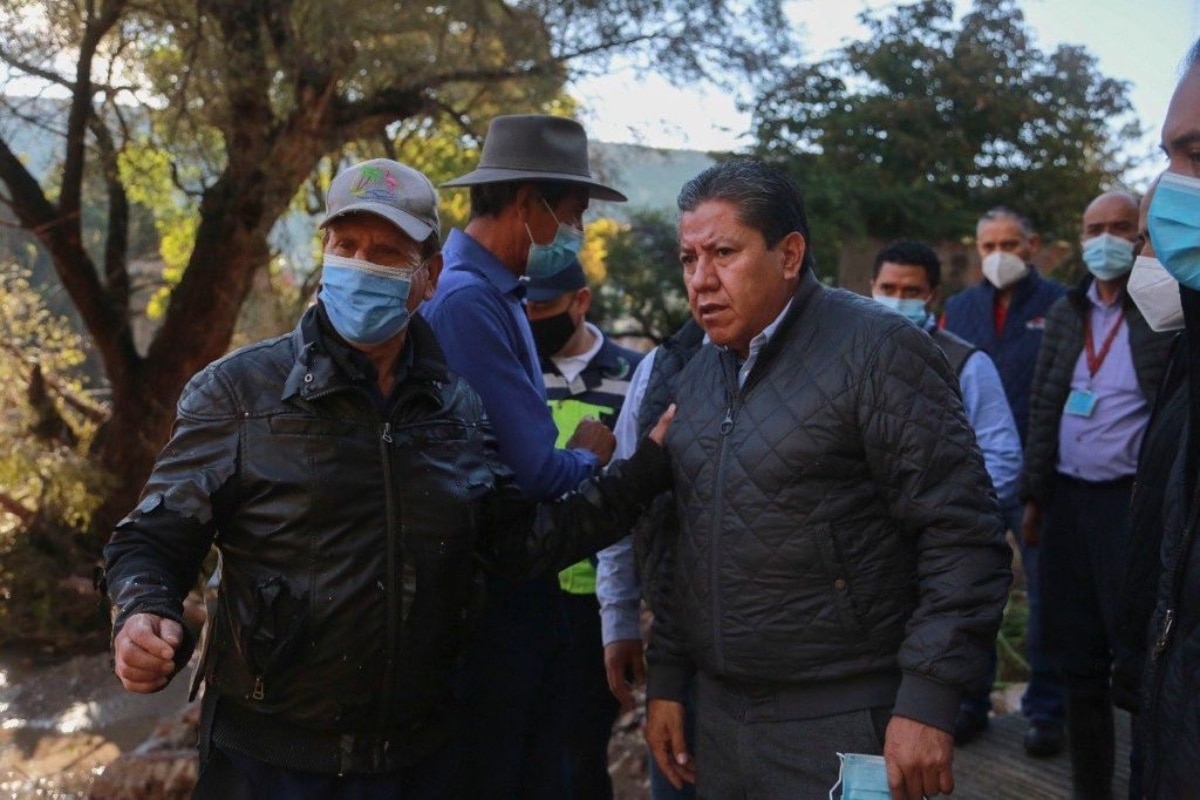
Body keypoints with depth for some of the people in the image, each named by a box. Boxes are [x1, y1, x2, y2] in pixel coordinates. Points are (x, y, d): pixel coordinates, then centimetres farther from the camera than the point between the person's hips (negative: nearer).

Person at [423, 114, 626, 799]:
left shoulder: (500, 295, 11)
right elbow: (537, 471, -23)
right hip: (489, 599, -9)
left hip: (526, 592, 9)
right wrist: (590, 456, -3)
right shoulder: (465, 299, -21)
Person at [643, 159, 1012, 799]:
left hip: (845, 727, -6)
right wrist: (665, 681, 13)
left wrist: (926, 702, -19)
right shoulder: (696, 375, 11)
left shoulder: (874, 350, -11)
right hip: (719, 715, 7)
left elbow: (962, 535, -15)